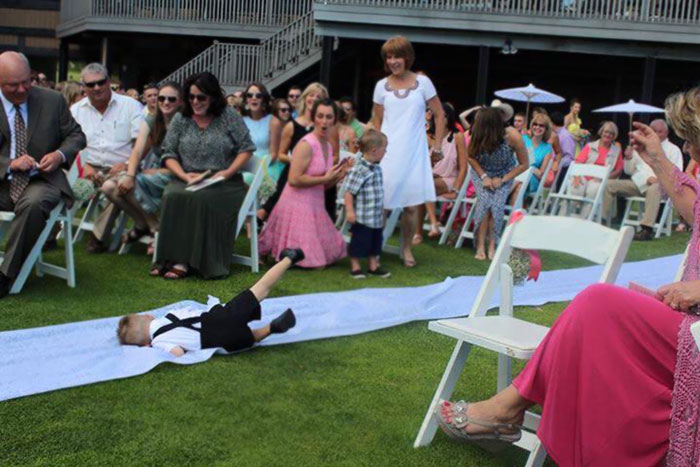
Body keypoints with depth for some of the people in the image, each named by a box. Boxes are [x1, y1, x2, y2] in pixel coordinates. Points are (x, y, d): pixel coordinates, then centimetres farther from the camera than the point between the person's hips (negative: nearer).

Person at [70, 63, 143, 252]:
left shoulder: (131, 106, 5)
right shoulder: (77, 109, 13)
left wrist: (127, 164, -19)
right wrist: (84, 165, -13)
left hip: (120, 168, -2)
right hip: (90, 167, 2)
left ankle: (99, 235, -18)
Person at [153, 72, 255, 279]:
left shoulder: (229, 116, 3)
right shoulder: (180, 120, 11)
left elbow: (246, 148, 2)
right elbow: (168, 154, 8)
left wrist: (228, 172, -11)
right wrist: (184, 175, -9)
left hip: (224, 183, -2)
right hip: (187, 179, 3)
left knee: (201, 199, -34)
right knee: (172, 195, -30)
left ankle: (184, 261, -28)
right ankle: (169, 258, -25)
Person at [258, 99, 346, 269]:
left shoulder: (328, 146, 11)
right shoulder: (306, 145, -15)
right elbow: (294, 179, -24)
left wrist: (336, 178, 0)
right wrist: (325, 178, -18)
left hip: (316, 206, 9)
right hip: (298, 205, -9)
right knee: (310, 260, -4)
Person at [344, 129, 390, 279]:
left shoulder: (377, 168, 8)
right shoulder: (358, 170, -19)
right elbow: (348, 192, -19)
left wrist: (382, 210, 23)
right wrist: (349, 211, -22)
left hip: (376, 217, 8)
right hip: (362, 217, -8)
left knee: (375, 242, 16)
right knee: (359, 242, 4)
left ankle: (373, 266, 28)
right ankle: (355, 267, 17)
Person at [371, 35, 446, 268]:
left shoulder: (422, 83, 2)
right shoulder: (382, 86, 5)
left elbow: (439, 115, 6)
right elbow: (377, 122, 12)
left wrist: (437, 145, 1)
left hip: (415, 153, 0)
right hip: (388, 153, 1)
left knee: (411, 205, 1)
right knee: (381, 204, -3)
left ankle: (407, 248, 18)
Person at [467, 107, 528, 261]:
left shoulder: (513, 136, -30)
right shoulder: (478, 135, -28)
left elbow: (524, 164, -15)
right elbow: (470, 157, -7)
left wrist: (502, 180, -19)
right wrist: (484, 177, -17)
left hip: (504, 174, 0)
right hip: (482, 172, 0)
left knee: (497, 204, -23)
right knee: (485, 201, -23)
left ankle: (492, 246, -10)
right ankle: (480, 246, -16)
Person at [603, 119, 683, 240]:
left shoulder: (673, 150, 12)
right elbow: (629, 171, 22)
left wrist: (658, 178, -19)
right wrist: (628, 158, 1)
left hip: (659, 184, -5)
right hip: (638, 182, 5)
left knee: (654, 189, -41)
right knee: (610, 185, -12)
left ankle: (647, 229, -49)